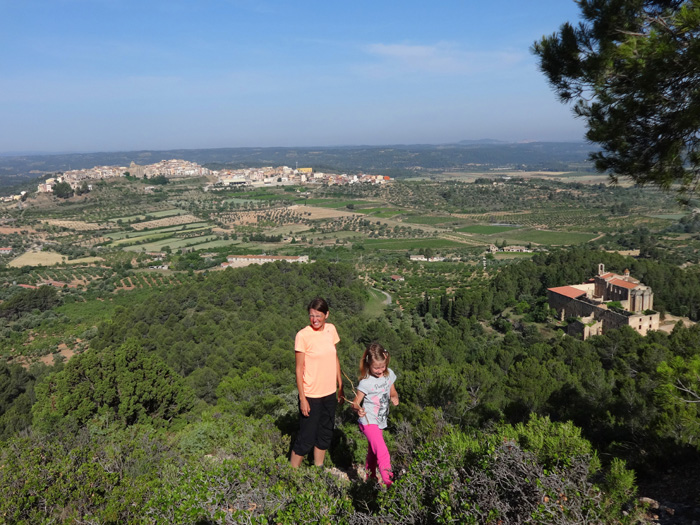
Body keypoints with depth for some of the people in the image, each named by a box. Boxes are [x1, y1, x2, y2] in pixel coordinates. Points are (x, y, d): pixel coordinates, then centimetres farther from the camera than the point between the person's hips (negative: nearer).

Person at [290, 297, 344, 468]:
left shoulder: (331, 329, 0)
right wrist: (302, 399, -14)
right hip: (311, 395, -6)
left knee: (325, 435, 18)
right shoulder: (303, 335, -17)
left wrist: (340, 387, 12)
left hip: (329, 393, 6)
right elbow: (299, 369, -13)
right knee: (306, 439, 4)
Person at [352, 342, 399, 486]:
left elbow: (393, 392, 14)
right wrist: (358, 409, -37)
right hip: (369, 422, -7)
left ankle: (370, 478, 38)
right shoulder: (366, 382, -18)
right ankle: (389, 483, -13)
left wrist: (394, 398, -9)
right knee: (382, 452, -18)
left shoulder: (389, 374, 0)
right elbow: (356, 402, -15)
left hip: (380, 422, 7)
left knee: (373, 452, 21)